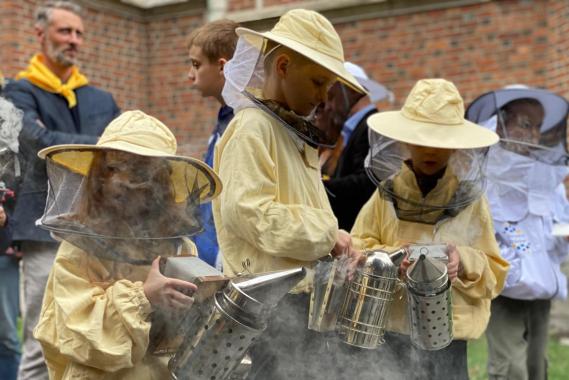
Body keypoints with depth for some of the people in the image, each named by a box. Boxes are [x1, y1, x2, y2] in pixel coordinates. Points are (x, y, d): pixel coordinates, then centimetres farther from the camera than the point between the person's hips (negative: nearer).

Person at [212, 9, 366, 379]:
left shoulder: (293, 132, 16)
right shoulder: (252, 129, -13)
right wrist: (326, 232, -16)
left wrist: (338, 248, 7)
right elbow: (247, 212, -24)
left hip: (305, 293, 10)